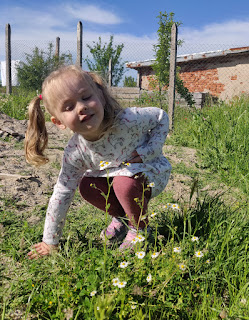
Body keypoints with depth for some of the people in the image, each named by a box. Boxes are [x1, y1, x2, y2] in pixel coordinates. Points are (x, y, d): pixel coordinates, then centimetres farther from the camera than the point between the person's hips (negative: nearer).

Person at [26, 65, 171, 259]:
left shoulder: (127, 120, -33)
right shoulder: (75, 152, -22)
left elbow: (161, 117, -14)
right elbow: (62, 194, -14)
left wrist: (147, 152, -27)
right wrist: (50, 241, -9)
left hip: (151, 171, -4)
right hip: (115, 174, 4)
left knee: (125, 183, -32)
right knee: (87, 186, -16)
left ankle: (139, 227, -3)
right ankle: (121, 217, 10)